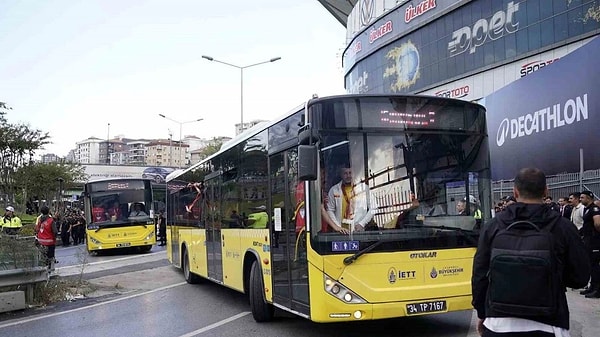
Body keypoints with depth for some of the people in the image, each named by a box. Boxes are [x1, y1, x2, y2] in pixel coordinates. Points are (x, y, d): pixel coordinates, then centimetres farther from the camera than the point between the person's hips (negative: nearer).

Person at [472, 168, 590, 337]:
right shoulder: (563, 227, -6)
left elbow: (480, 275, 3)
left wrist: (482, 314, 15)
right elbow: (580, 277, 1)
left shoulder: (492, 226, -2)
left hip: (498, 323, 1)